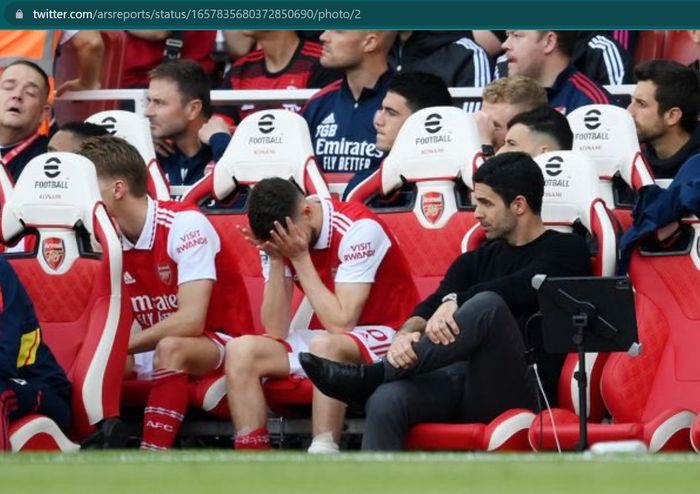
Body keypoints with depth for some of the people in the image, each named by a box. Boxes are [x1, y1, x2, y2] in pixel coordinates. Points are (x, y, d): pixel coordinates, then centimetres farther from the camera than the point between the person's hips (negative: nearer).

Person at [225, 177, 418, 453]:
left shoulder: (358, 228, -21)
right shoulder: (277, 238, -4)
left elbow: (341, 324, -25)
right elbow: (276, 332, -7)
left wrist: (300, 258, -23)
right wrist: (276, 260, -17)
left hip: (385, 335, -7)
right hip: (327, 339, 7)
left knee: (324, 345, -37)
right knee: (241, 351, -13)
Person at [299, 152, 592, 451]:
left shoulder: (566, 250, 10)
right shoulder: (476, 260, 26)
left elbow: (523, 287, -13)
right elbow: (429, 310, 9)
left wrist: (456, 301, -25)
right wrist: (407, 334, -15)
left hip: (522, 391, -5)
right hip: (463, 379, 5)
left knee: (487, 304, -32)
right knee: (386, 401, -27)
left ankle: (370, 378, -28)